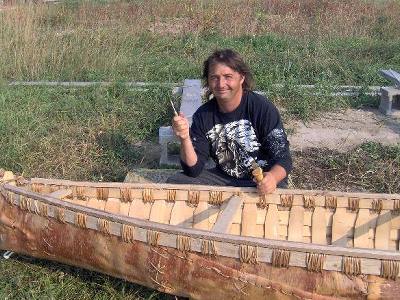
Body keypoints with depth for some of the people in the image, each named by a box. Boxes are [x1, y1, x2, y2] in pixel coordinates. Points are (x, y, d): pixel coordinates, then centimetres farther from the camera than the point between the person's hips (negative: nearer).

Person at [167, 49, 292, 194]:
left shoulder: (263, 108, -15)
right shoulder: (203, 115, -5)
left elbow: (283, 159, -14)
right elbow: (194, 170, -7)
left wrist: (272, 178, -38)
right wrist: (185, 139, -26)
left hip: (261, 182, -3)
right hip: (223, 178, 4)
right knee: (174, 181, -12)